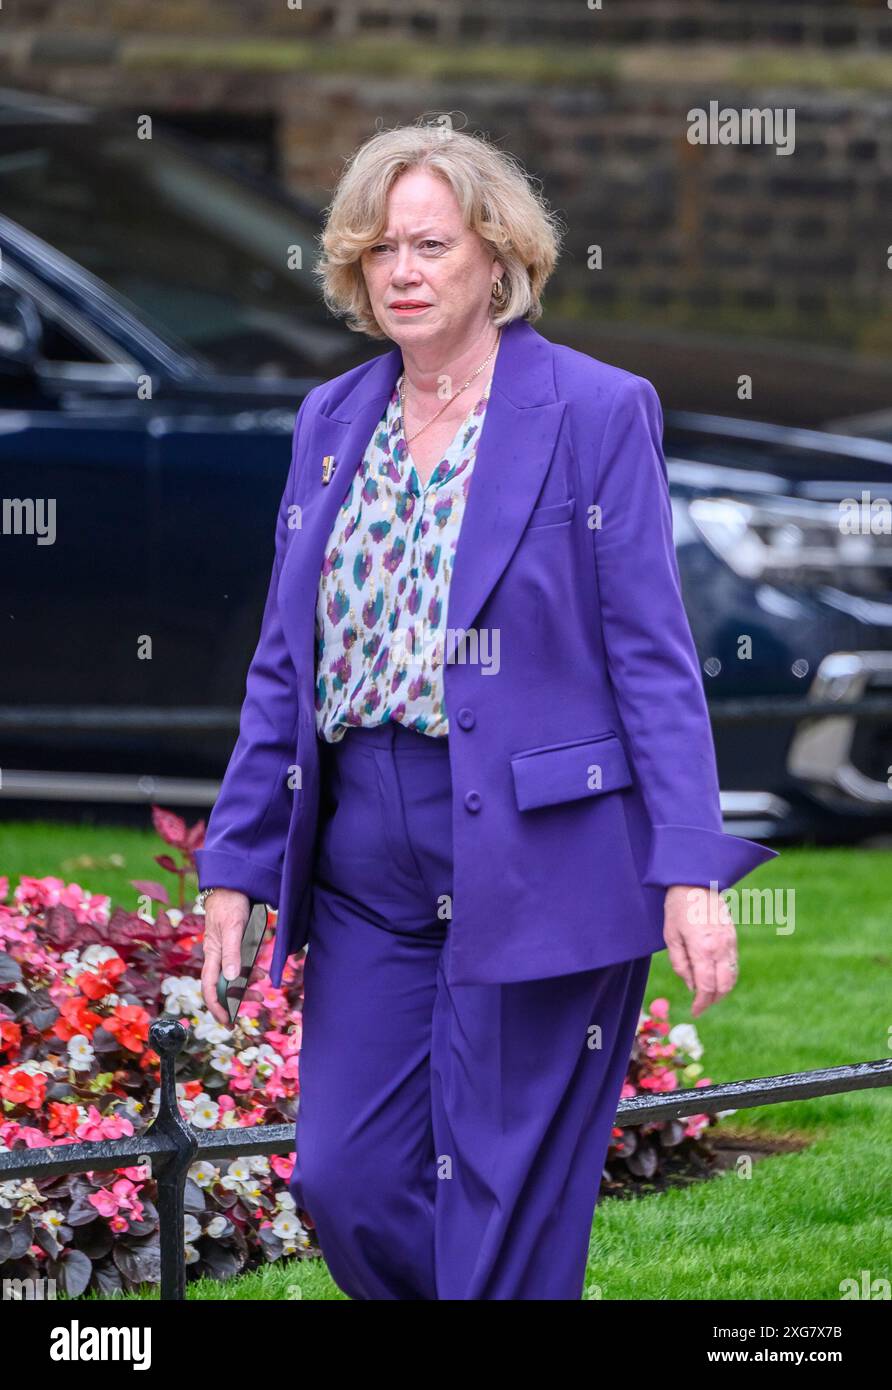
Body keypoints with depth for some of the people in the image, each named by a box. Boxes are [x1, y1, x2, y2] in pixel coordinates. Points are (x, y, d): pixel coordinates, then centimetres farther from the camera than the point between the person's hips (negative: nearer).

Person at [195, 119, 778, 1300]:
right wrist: (236, 865, 9)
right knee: (345, 1181, 3)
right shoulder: (331, 423, 12)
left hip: (538, 864, -5)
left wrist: (691, 870, -13)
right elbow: (283, 664, 15)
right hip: (368, 877, 5)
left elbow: (654, 659, -6)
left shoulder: (599, 412, -4)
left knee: (505, 1213, -2)